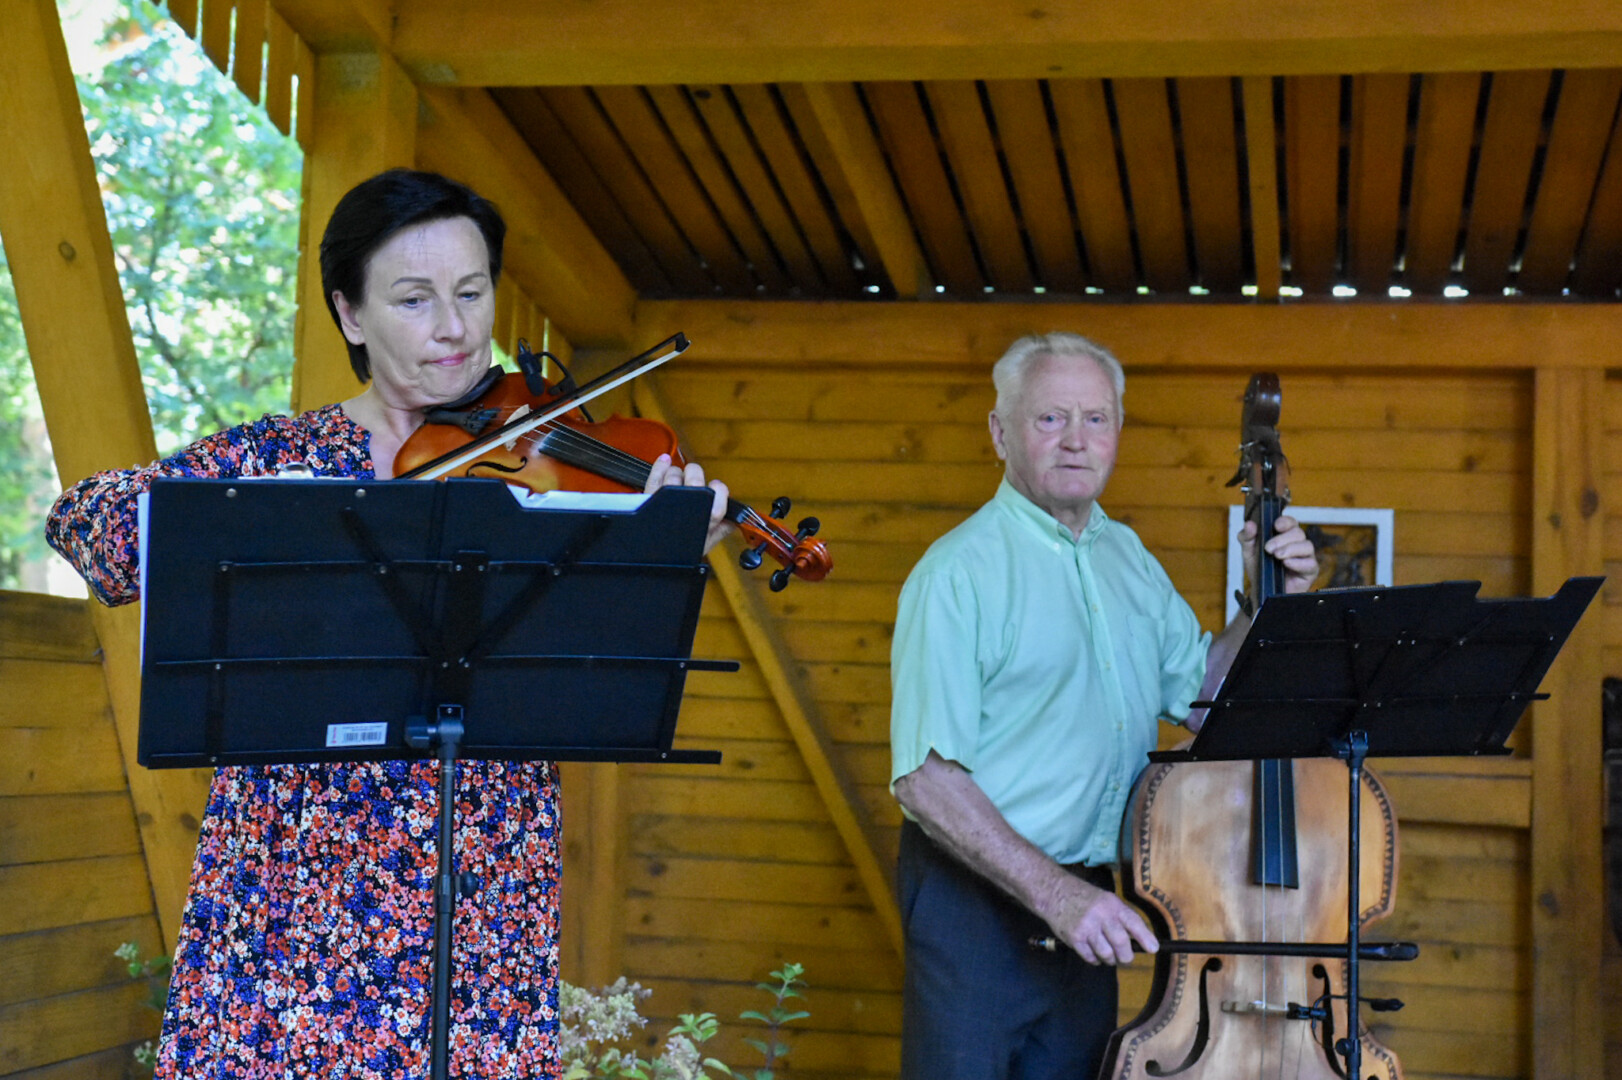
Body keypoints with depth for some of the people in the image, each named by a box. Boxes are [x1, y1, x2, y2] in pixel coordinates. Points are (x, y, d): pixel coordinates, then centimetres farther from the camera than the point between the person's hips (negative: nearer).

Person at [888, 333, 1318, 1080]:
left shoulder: (1128, 557, 10)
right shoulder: (959, 571, -14)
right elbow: (925, 777, -19)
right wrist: (1052, 892, -24)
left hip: (1086, 901, 7)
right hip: (977, 899, -7)